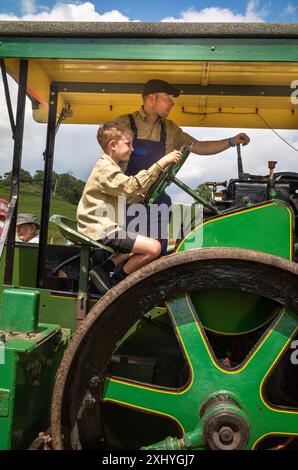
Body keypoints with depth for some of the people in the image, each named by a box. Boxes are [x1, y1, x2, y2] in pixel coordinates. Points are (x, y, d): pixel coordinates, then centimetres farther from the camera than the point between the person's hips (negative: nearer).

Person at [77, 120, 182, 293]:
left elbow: (130, 197, 14)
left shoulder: (110, 167, 21)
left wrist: (156, 181, 4)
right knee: (154, 247, -17)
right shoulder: (105, 168, -13)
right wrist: (161, 163, -26)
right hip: (102, 229, -11)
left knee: (141, 246, 27)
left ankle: (105, 269, 11)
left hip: (104, 226, 11)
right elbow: (132, 186, -27)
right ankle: (116, 280, -1)